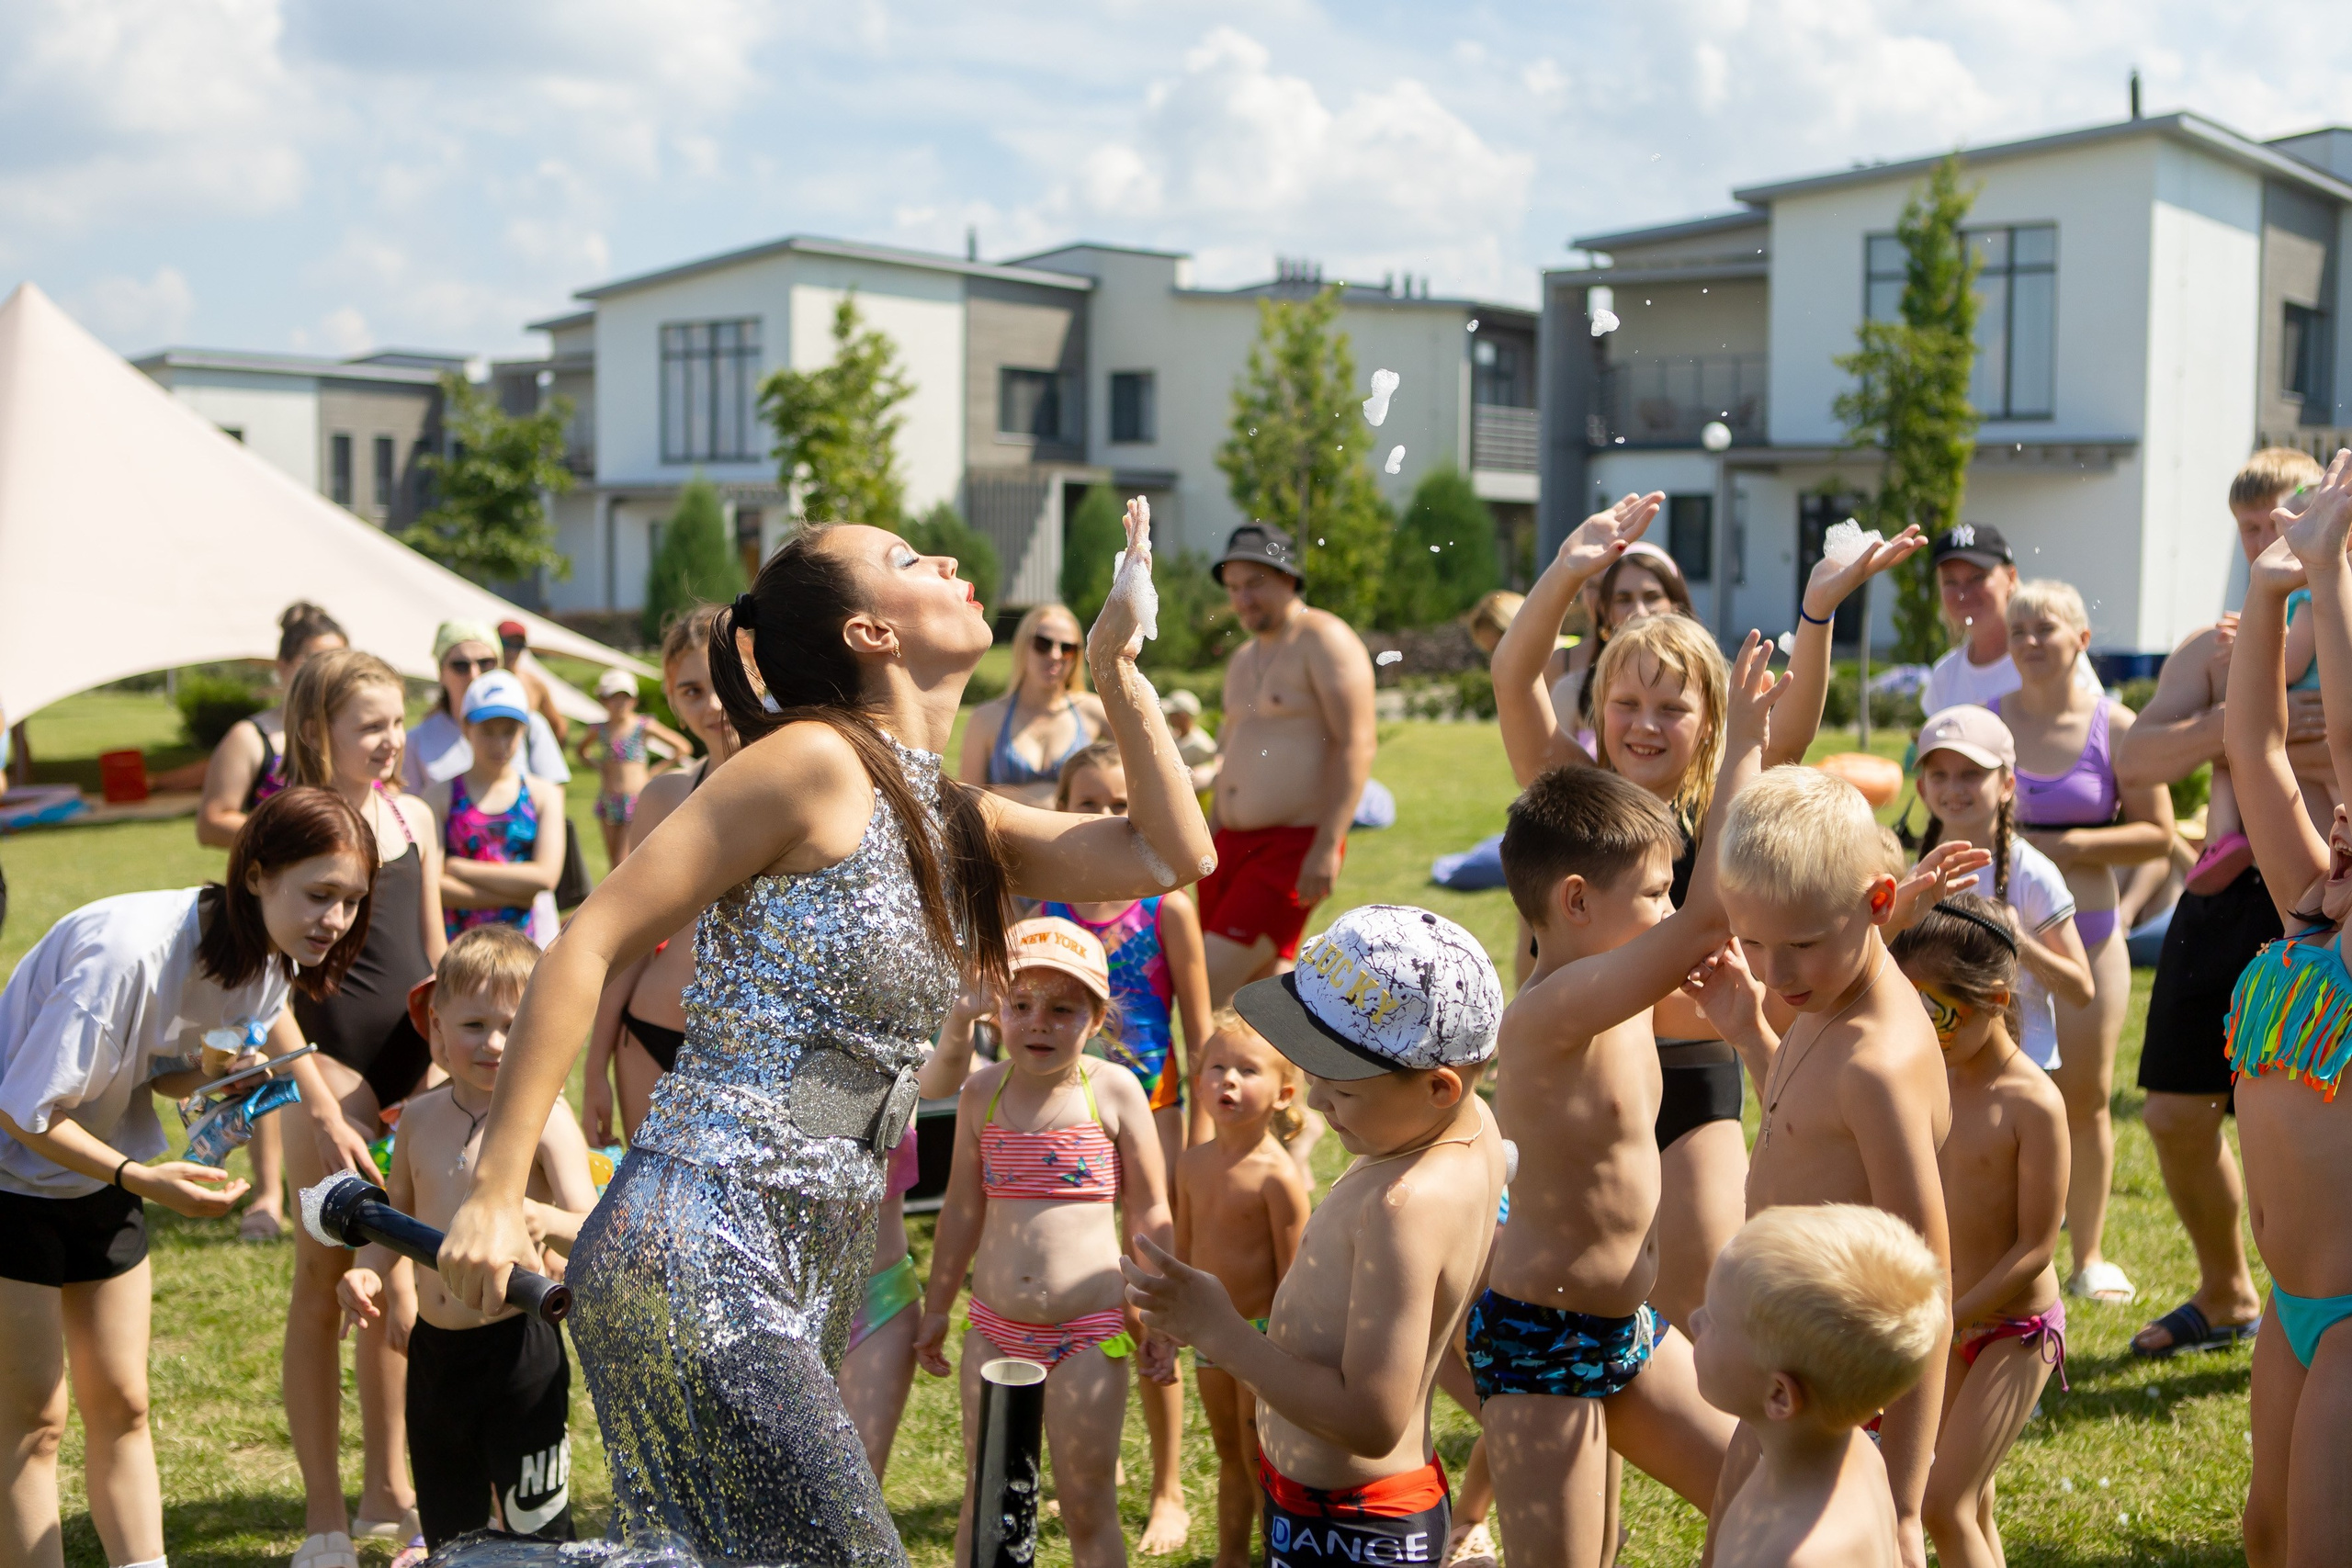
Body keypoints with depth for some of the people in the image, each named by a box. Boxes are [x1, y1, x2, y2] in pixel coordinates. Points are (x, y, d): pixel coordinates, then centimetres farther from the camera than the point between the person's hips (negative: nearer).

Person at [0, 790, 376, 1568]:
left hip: (102, 1176, 7)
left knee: (120, 1406, 9)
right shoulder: (128, 952, -33)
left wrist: (216, 1070, -18)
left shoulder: (269, 962, -8)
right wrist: (142, 1179, -37)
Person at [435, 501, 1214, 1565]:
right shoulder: (816, 763, -10)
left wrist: (1117, 665, 9)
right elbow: (590, 944, -12)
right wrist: (495, 1194, -14)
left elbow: (1173, 855, 13)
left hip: (814, 1271, 9)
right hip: (698, 1262, -9)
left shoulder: (959, 826, 15)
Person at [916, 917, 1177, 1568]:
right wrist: (936, 1309, 14)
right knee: (982, 1498, 12)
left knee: (1088, 1510, 5)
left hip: (1088, 1335, -3)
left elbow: (1149, 1214, -1)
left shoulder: (1114, 1091, -8)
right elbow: (962, 1207, 9)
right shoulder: (983, 1090, 0)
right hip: (994, 1329, 3)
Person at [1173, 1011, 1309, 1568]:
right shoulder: (1193, 1164, 1)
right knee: (1229, 1456, 21)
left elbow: (1291, 1275, -17)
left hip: (1262, 1334, -6)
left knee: (1261, 1460, 3)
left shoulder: (1278, 1176, -20)